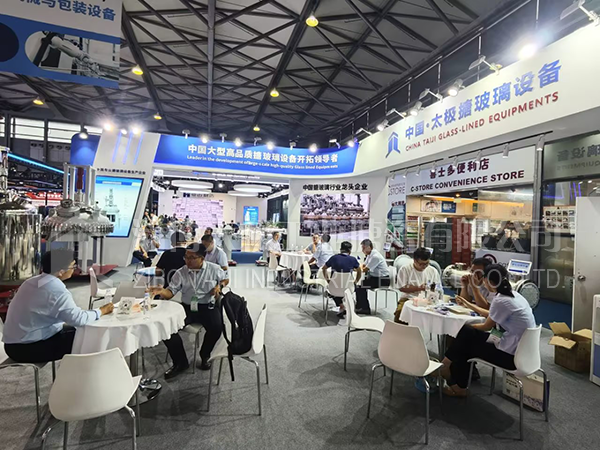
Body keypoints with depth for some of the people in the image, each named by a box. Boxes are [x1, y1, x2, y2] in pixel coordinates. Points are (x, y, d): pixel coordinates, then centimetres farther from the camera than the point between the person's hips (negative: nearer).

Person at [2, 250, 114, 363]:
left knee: (75, 331, 16)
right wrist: (101, 311, -10)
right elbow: (79, 319, -24)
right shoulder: (57, 291, -25)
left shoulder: (32, 281, 4)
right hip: (27, 348, -9)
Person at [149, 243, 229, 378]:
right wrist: (161, 291, -25)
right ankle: (180, 362, 2)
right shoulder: (181, 273, 1)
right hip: (187, 307, 3)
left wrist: (219, 285, -9)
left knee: (216, 327, -30)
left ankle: (205, 355, 5)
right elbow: (171, 292, -3)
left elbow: (225, 279, 13)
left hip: (207, 306, -2)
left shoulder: (214, 269, -3)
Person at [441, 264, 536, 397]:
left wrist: (467, 326, 10)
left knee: (466, 336, 1)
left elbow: (487, 326, -7)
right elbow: (491, 315, 20)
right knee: (467, 335, 8)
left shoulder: (501, 301, -23)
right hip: (522, 350, 8)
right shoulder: (512, 294, 5)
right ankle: (458, 385, 14)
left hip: (512, 355, -8)